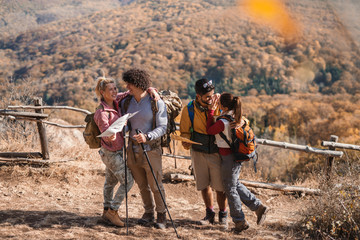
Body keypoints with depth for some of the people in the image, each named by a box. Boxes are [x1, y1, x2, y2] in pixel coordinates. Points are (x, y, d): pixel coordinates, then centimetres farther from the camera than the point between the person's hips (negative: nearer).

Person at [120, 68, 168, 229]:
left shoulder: (157, 103, -7)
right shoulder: (126, 103, 8)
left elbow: (162, 127, -10)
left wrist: (147, 137, -25)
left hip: (151, 150, -4)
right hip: (133, 150, 4)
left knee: (156, 186, -1)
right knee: (142, 185, 11)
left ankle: (161, 216, 14)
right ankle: (148, 213, 25)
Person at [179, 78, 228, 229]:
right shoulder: (189, 110, -7)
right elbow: (185, 132, 4)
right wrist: (186, 142, -17)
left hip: (217, 151, -1)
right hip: (198, 152, 1)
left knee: (220, 186, -2)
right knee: (204, 185, 9)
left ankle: (223, 216, 16)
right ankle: (209, 214, 27)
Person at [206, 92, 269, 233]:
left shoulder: (223, 122, -26)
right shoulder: (237, 117, -2)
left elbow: (209, 131, -10)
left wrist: (211, 111, -7)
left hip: (229, 158, -8)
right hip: (236, 156, 8)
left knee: (230, 189, 6)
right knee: (236, 185, 24)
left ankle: (240, 221, 16)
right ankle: (258, 207, 24)